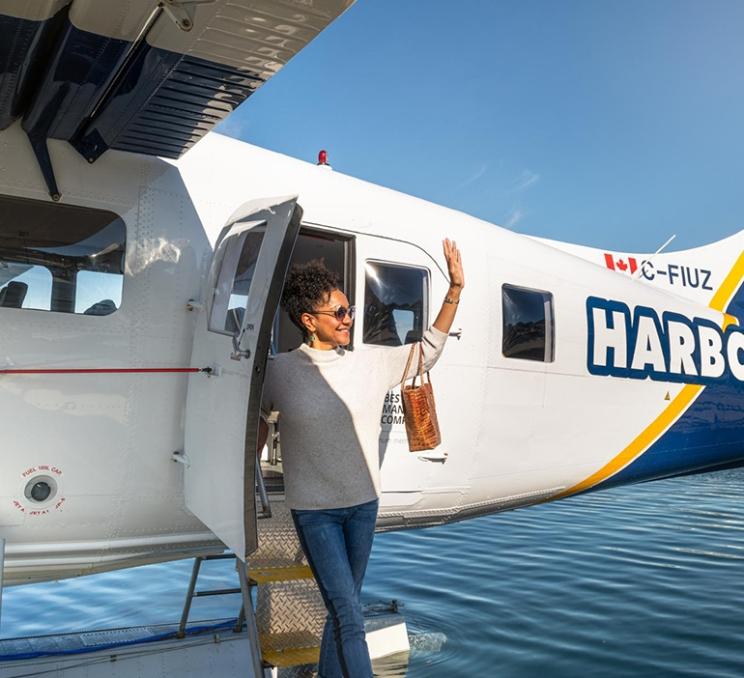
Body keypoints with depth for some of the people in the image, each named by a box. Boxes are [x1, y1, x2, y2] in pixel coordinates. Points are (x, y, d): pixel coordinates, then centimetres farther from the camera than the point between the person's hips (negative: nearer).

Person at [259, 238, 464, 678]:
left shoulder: (371, 364, -1)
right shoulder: (279, 371, -8)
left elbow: (428, 350, 10)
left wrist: (455, 289, 5)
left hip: (364, 504, 4)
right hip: (314, 510, -4)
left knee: (344, 608, 16)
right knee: (349, 614, -7)